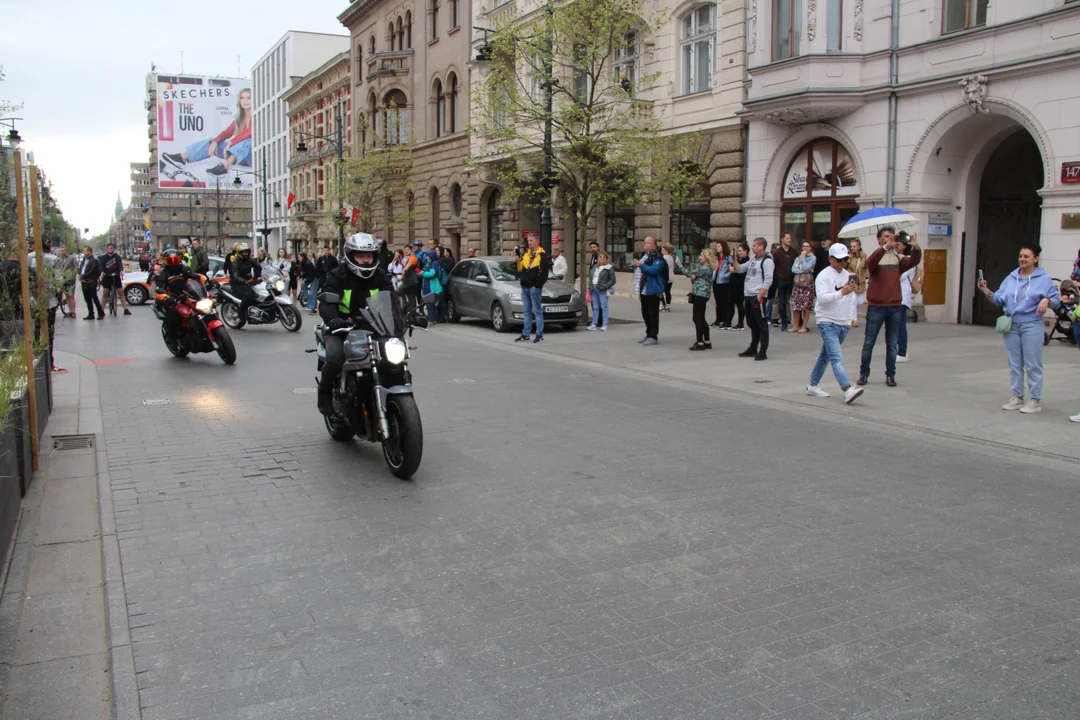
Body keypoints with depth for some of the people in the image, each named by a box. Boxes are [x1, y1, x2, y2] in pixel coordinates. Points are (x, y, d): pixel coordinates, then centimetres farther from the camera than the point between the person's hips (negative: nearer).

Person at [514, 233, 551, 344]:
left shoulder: (542, 255, -6)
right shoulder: (526, 254, 16)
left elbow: (544, 273, -12)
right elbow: (520, 268, 15)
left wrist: (537, 286, -13)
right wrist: (518, 259, -1)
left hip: (535, 288, -7)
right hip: (525, 288, 7)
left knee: (537, 312, -3)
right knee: (527, 312, 11)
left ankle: (540, 335, 0)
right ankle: (525, 335, 16)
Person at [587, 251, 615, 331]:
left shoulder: (609, 268, -2)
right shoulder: (595, 267, 17)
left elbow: (613, 280, -6)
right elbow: (590, 277, 22)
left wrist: (605, 286, -17)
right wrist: (590, 287, 8)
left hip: (602, 290, -6)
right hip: (594, 289, 6)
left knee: (604, 307, -5)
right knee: (595, 307, 9)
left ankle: (604, 325, -4)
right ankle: (594, 324, 12)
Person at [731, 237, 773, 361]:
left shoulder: (767, 261, -9)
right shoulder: (752, 260, 17)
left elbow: (768, 281, -16)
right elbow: (739, 269, 22)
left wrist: (759, 296, -21)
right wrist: (734, 259, 5)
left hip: (758, 297, -9)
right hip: (748, 296, 9)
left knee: (762, 324, -5)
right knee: (752, 324, 16)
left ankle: (763, 352, -4)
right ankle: (753, 349, 25)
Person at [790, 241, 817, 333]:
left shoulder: (813, 257, 2)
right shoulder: (798, 258, 16)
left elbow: (806, 267, -13)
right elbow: (793, 269, 2)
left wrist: (803, 257, -2)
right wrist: (803, 271, -11)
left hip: (807, 283, -4)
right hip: (797, 283, 5)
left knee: (806, 306, -4)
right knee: (795, 306, 2)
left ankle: (804, 326, 0)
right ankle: (795, 326, 9)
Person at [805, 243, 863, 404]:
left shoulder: (848, 275, 13)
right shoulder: (824, 276, -8)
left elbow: (852, 299, 19)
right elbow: (822, 297, -21)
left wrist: (850, 320, 13)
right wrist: (842, 292, -32)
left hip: (843, 324, 7)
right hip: (827, 323, -7)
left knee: (826, 356, 14)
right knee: (837, 358, -16)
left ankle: (812, 386, 25)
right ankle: (847, 390, -28)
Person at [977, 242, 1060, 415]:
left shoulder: (1044, 279, -1)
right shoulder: (1011, 278, 10)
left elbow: (1056, 299, -2)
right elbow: (999, 299, 8)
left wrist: (1046, 300, -23)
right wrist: (986, 292, -8)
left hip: (1032, 326, -5)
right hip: (1011, 325, 5)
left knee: (1033, 365, -3)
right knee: (1014, 364, 10)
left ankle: (1036, 400, 4)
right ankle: (1017, 397, 19)